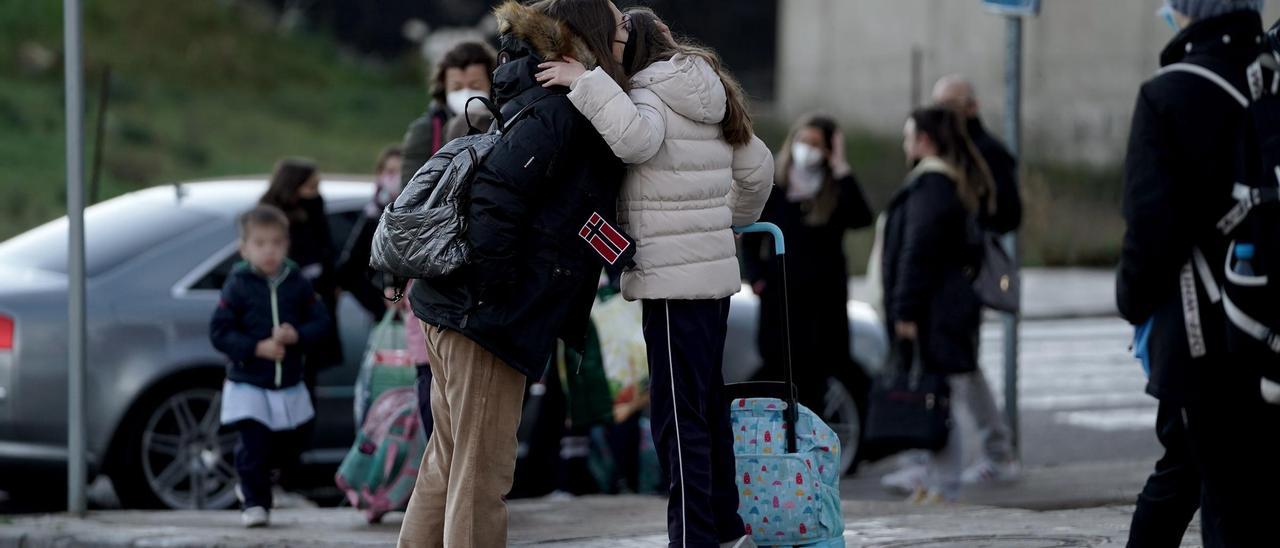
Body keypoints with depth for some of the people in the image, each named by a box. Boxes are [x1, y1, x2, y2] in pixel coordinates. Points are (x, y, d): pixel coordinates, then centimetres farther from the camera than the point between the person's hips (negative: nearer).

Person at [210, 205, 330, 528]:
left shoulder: (297, 284, 1)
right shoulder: (238, 286, -8)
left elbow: (321, 322, 3)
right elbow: (219, 332, -10)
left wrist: (296, 335, -17)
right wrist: (257, 347, -20)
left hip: (289, 386, 4)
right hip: (247, 385, -4)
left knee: (286, 451, 13)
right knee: (253, 445, -12)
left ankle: (250, 484, 38)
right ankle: (254, 502, 1)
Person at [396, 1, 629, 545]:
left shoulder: (551, 103, 14)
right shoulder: (557, 111, -16)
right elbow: (497, 189, -25)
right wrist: (494, 290, -22)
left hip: (451, 305, 10)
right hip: (485, 316, -10)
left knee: (448, 462, 18)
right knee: (482, 474, -4)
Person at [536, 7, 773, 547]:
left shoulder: (652, 100, -10)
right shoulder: (706, 101, 16)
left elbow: (634, 137, -34)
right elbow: (757, 167, 25)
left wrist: (586, 81, -26)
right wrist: (736, 218, 43)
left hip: (673, 281, -9)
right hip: (714, 272, 9)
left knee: (679, 418, -8)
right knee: (708, 407, 16)